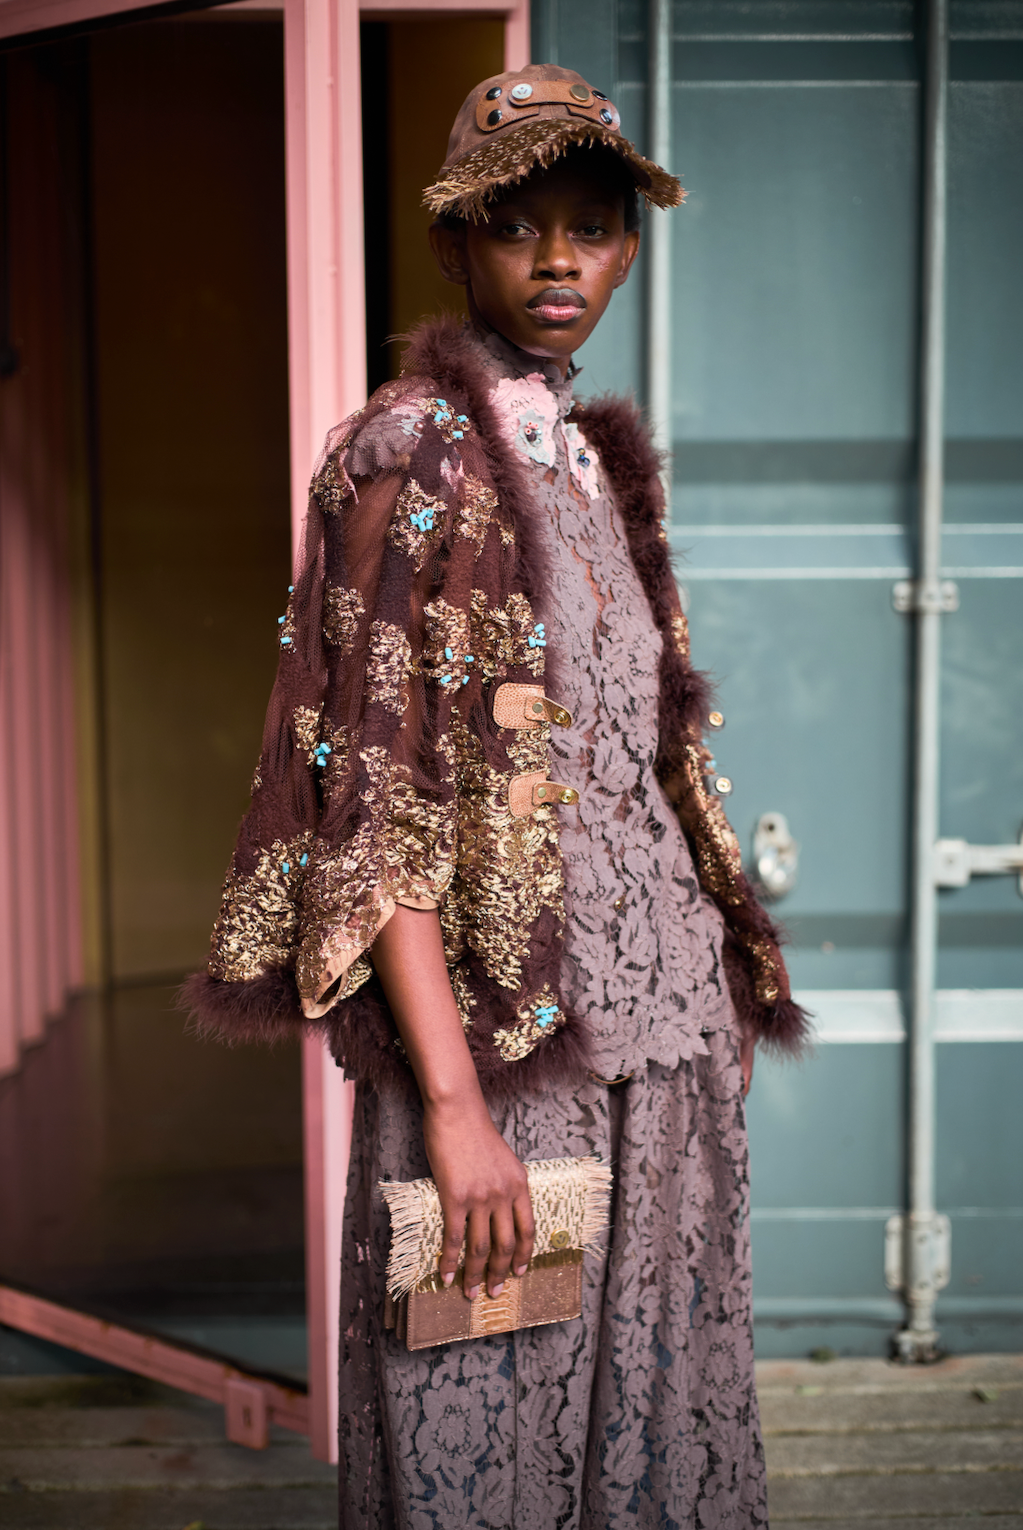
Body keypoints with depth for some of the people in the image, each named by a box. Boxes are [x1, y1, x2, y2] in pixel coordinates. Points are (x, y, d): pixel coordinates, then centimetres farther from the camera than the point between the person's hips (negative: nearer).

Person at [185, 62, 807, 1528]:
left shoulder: (599, 458, 13)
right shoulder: (407, 456, -9)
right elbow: (378, 800, -16)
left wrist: (719, 996, 14)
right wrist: (453, 1100, -21)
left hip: (657, 1018, 7)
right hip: (500, 1031, -7)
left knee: (650, 1394, 16)